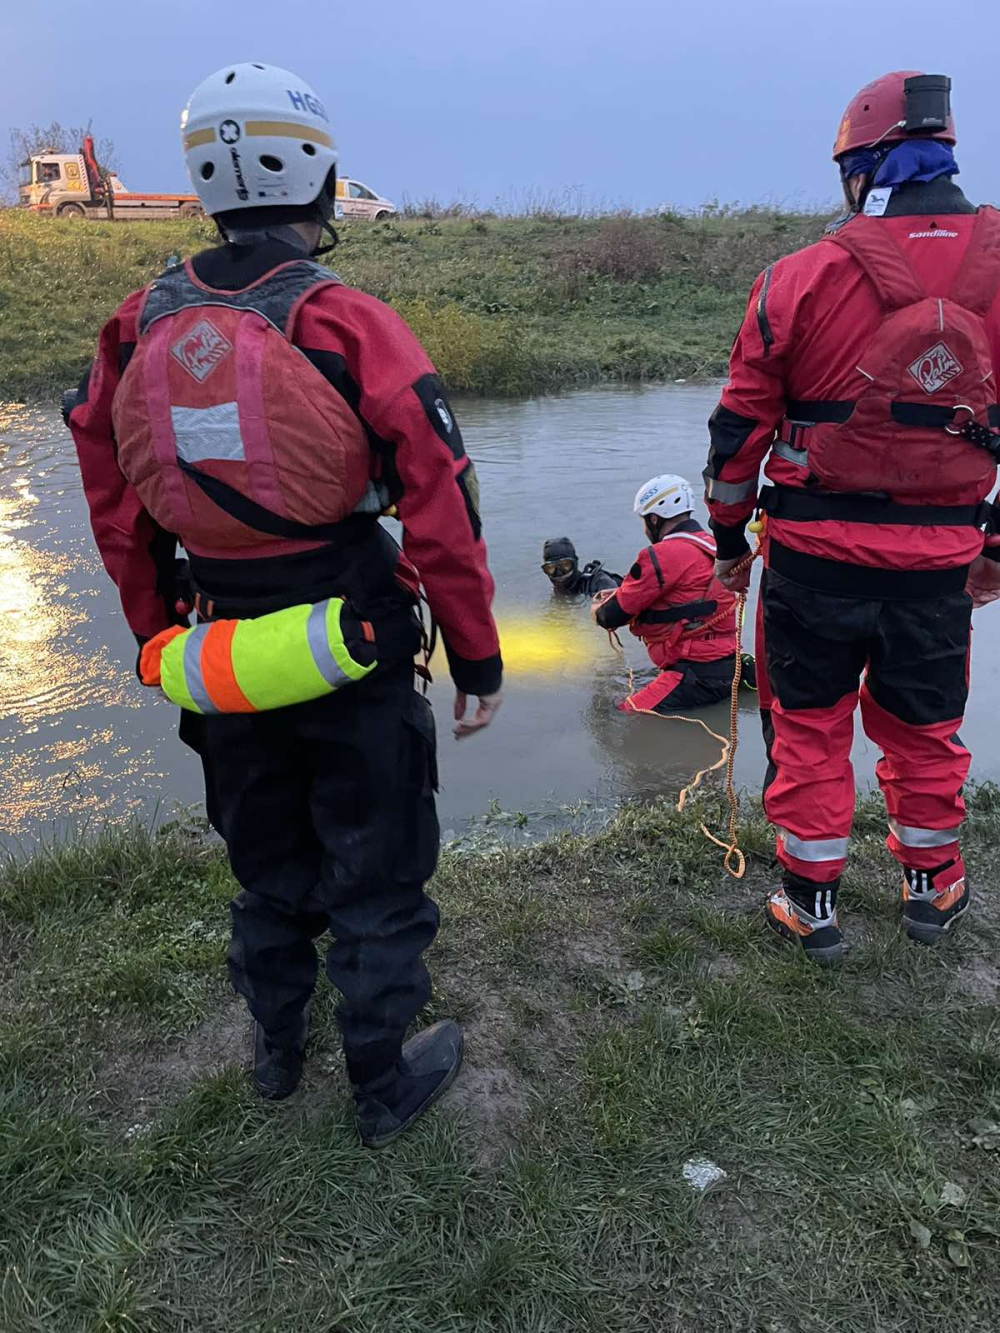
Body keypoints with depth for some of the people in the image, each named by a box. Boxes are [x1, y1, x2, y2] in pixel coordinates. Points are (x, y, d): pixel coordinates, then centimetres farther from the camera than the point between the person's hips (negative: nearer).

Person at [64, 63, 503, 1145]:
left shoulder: (140, 325, 2)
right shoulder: (342, 322, -14)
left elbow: (114, 507, 9)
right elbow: (439, 497, -16)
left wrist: (159, 639, 19)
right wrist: (476, 653, -7)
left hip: (221, 652, 5)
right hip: (353, 656, -5)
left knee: (267, 863, 24)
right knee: (377, 870, 13)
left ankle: (276, 1047, 44)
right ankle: (385, 1083, 29)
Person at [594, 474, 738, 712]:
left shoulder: (663, 556, -16)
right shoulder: (709, 544, 13)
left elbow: (614, 616, -9)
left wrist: (598, 611, 14)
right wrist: (621, 593, 25)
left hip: (698, 673, -9)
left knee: (627, 713, -17)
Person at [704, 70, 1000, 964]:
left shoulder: (802, 279, -7)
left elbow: (739, 431, -4)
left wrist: (730, 541, 10)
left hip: (815, 553, -2)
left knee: (809, 726, 13)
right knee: (923, 726, 20)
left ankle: (812, 905, 24)